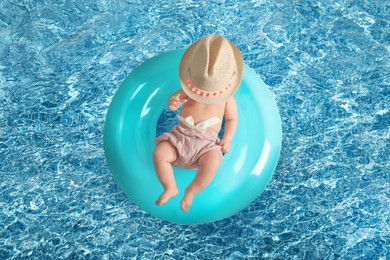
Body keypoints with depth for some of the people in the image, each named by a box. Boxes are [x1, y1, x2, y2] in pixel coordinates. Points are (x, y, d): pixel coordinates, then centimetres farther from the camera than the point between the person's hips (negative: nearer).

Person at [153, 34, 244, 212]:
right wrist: (173, 101, -24)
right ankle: (170, 188, -4)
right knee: (159, 153, -23)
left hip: (207, 141, -2)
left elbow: (232, 119, 11)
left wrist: (227, 139, -6)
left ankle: (191, 191, -11)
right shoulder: (190, 89, 5)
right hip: (180, 135, 2)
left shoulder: (226, 97, 3)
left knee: (213, 162, -35)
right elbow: (177, 99, 3)